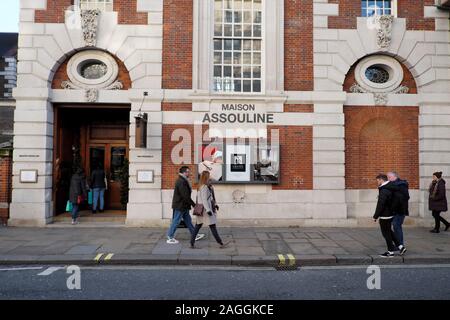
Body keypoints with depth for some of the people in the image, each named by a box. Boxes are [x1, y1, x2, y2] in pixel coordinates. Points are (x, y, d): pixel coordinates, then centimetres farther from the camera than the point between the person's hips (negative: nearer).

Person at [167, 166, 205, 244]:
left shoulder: (184, 181, 12)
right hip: (179, 205, -11)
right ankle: (170, 238, 9)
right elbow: (185, 196, -25)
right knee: (176, 221, -1)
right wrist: (193, 204, -19)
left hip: (183, 206, 11)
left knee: (188, 220, 16)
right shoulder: (181, 182, -22)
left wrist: (191, 204, 14)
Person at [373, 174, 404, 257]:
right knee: (389, 231, 21)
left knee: (386, 233, 2)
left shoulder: (384, 190, -22)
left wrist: (375, 216, -17)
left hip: (385, 216, -9)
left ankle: (390, 251, 10)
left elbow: (380, 205, -24)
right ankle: (399, 246, 22)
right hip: (390, 214, 9)